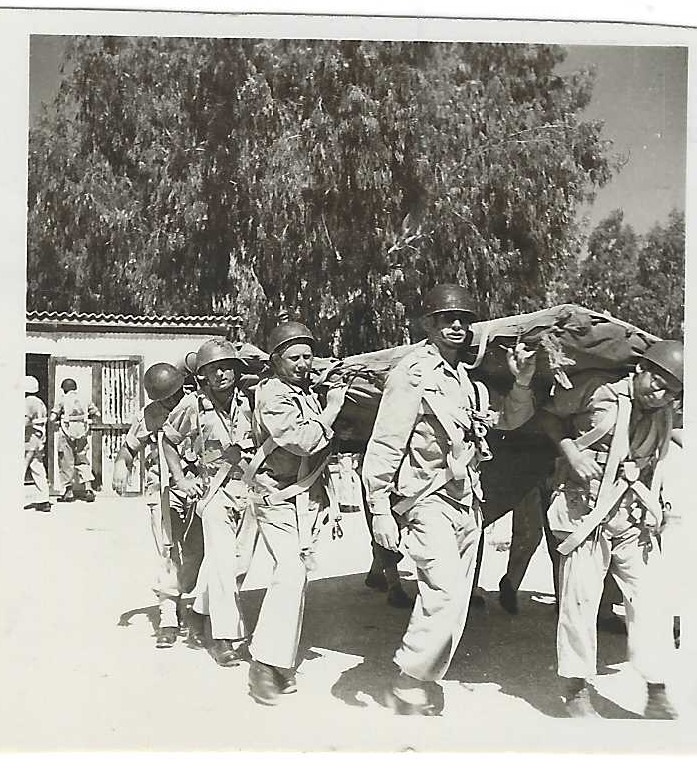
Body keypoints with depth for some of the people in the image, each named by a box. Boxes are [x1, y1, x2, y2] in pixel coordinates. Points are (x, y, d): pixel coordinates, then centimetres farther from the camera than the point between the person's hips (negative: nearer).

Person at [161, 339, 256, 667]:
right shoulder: (193, 405, -9)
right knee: (222, 561, -10)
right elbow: (168, 440, 6)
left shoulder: (247, 401, -2)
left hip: (249, 489, 4)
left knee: (236, 562, 11)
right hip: (215, 491, -4)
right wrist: (180, 479, 0)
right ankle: (226, 636, -1)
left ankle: (201, 615, 32)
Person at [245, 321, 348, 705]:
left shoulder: (311, 391, 12)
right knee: (291, 573, -19)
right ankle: (265, 666, -13)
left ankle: (282, 662, 19)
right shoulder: (272, 396, -13)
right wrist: (332, 406, -15)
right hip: (279, 497, -8)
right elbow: (304, 440, -26)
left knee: (298, 574, 9)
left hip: (310, 497, 8)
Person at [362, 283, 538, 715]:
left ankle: (425, 685, 24)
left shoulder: (470, 379, 13)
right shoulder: (412, 374, -8)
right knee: (446, 594, -19)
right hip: (428, 499, -8)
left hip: (468, 502, 8)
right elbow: (384, 446, -11)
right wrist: (380, 509, -15)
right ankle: (410, 688, -4)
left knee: (454, 603, 11)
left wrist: (523, 382, 6)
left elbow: (511, 418, 25)